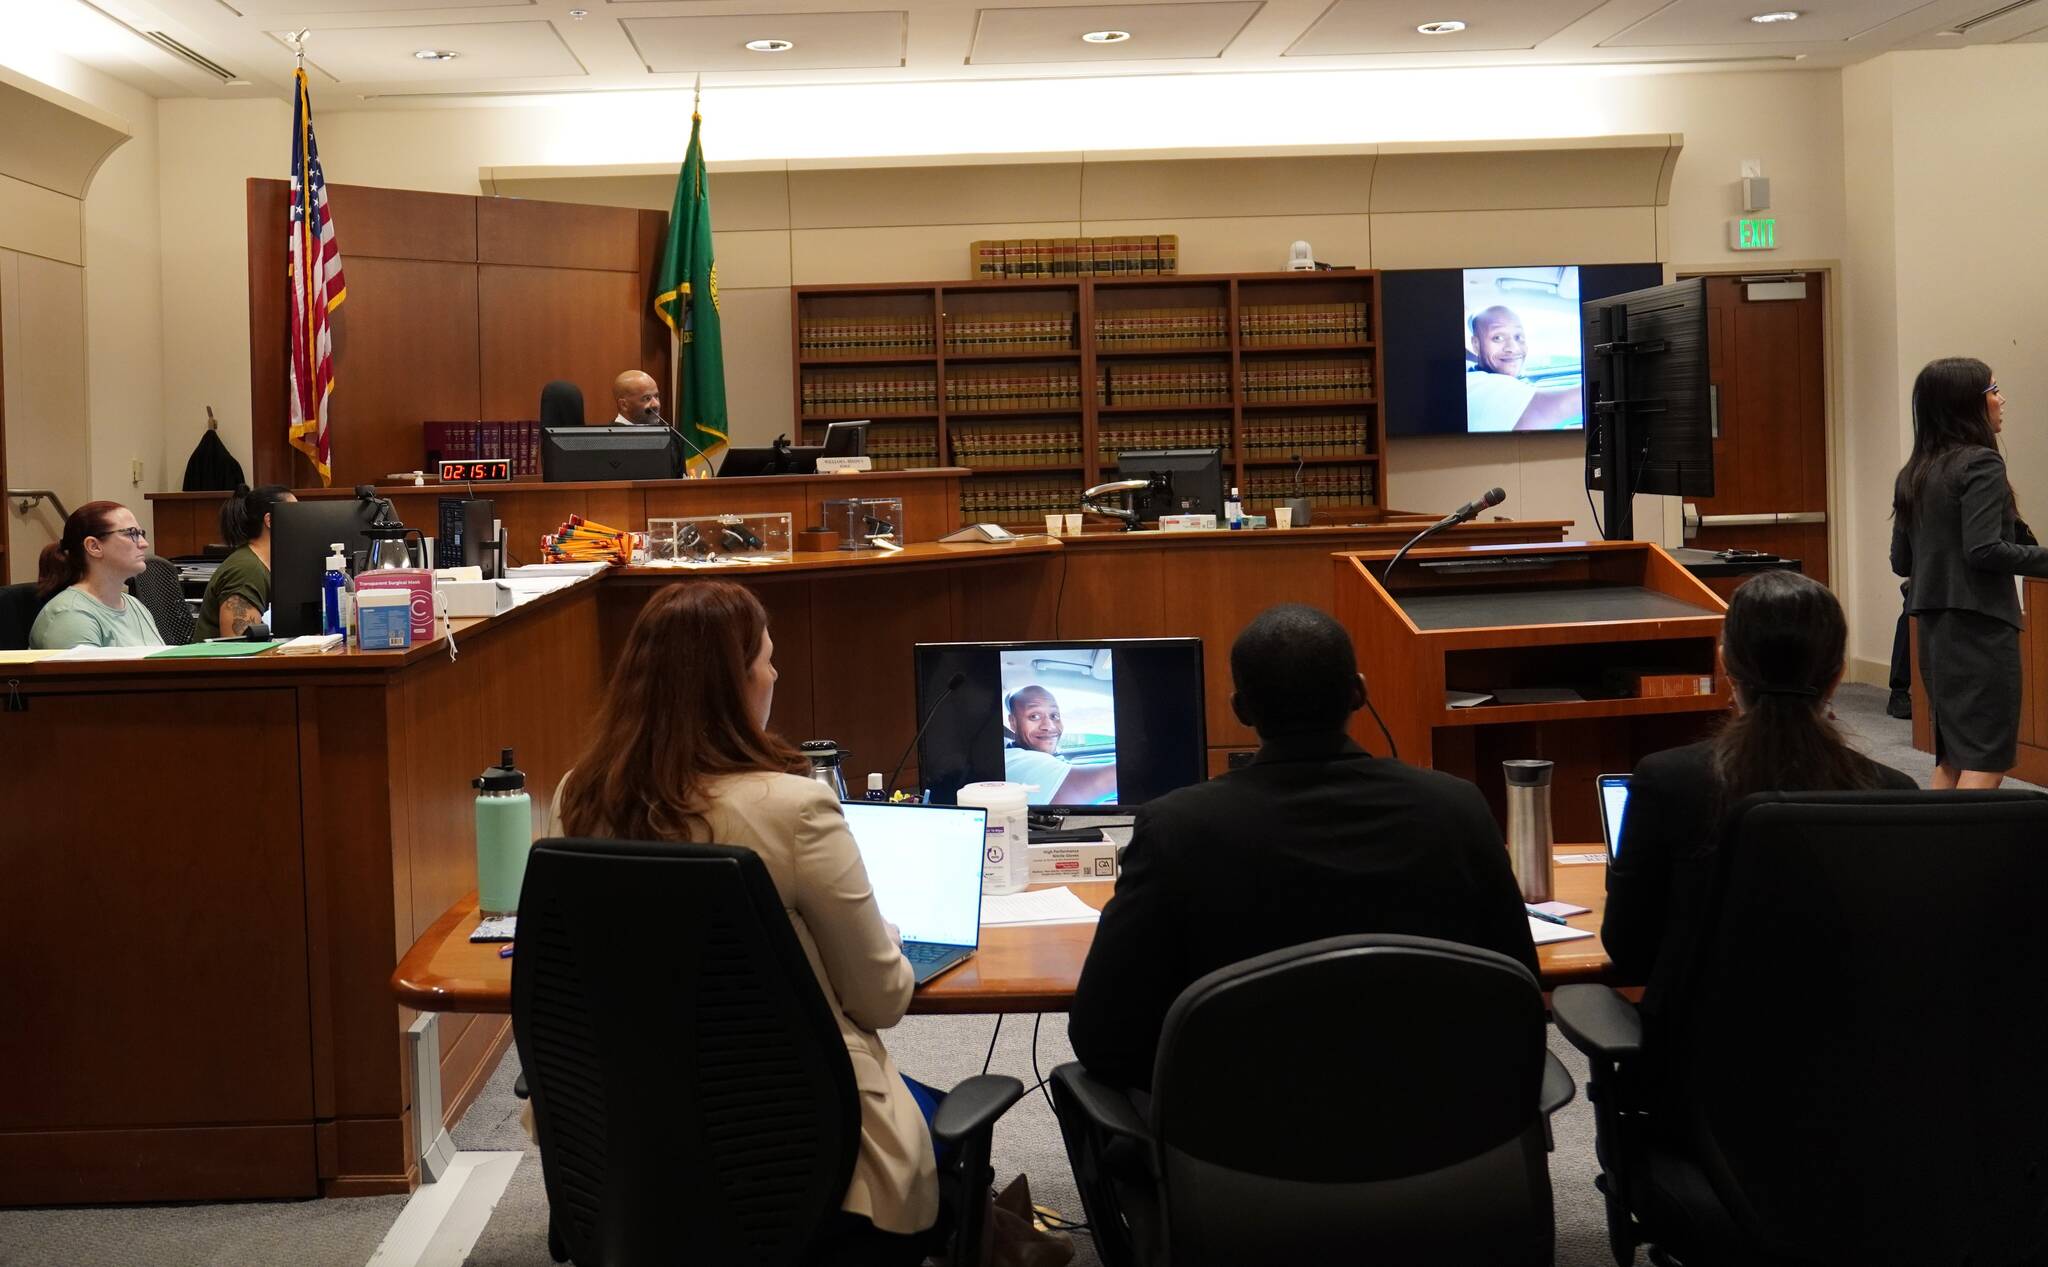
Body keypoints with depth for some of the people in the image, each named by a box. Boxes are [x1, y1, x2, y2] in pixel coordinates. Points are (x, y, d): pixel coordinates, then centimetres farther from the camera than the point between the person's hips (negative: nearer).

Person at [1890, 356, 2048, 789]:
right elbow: (1984, 549, -21)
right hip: (1979, 626, -8)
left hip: (1933, 627, 8)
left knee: (1952, 758, 14)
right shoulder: (1980, 464, -12)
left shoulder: (1913, 474, 11)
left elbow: (1901, 562, 14)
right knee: (1986, 761, -5)